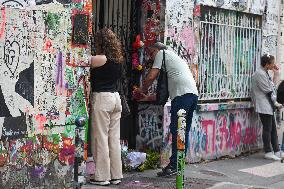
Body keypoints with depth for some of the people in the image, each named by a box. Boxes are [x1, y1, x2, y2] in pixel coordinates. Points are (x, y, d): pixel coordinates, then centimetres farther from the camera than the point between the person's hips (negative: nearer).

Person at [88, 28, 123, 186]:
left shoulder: (101, 59, -13)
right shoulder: (118, 59, 9)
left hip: (102, 98, -7)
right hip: (115, 97, 8)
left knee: (101, 138, -1)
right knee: (114, 138, 10)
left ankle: (102, 176, 2)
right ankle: (116, 175, 15)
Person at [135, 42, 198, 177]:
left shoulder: (162, 53, 11)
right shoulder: (177, 58, 36)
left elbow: (151, 77, -1)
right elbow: (165, 92, 32)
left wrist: (142, 90, 17)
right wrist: (147, 98, 33)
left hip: (182, 94, -9)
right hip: (194, 93, 9)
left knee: (176, 130, -9)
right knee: (184, 132, 9)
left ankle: (174, 165, -10)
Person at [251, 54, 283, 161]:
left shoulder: (264, 73, 16)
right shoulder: (260, 74, -16)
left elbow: (272, 87, 16)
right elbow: (268, 91, -15)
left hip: (269, 106, 10)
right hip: (264, 106, -10)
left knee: (273, 128, 11)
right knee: (267, 128, -5)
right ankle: (268, 152, 1)